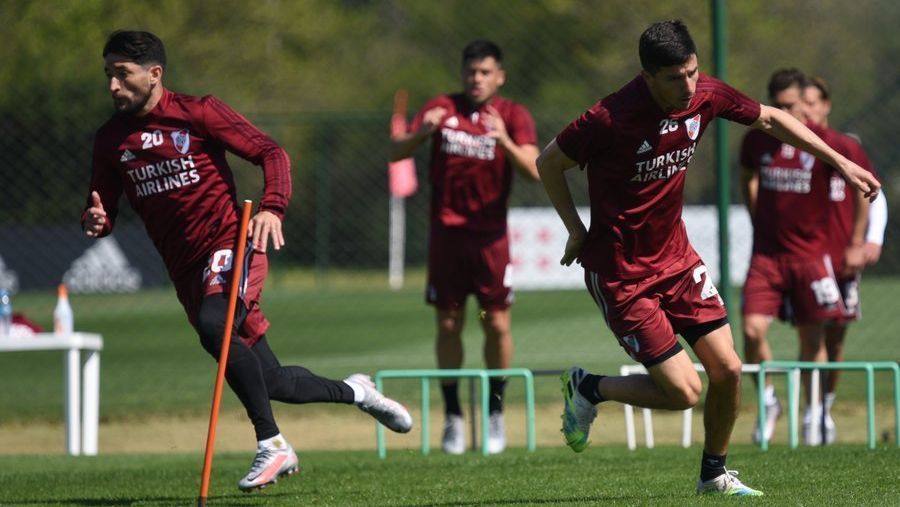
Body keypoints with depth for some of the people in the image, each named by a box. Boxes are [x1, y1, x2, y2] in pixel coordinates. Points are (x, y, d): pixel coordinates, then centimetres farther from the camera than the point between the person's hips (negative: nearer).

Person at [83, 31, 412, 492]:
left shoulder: (197, 113, -4)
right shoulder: (110, 139, 8)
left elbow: (271, 153, -6)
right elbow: (103, 212, 11)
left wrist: (272, 208, -24)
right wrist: (95, 222, -14)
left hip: (230, 246, -5)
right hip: (187, 269, 5)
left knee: (212, 326, -36)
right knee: (270, 381, 7)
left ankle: (272, 445, -28)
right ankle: (354, 391, 36)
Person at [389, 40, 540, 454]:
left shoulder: (514, 116, -1)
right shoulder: (441, 108, 3)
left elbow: (533, 170, -15)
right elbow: (395, 153, -2)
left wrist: (505, 142, -33)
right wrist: (421, 133, -22)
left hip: (491, 234, -1)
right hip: (446, 232, 1)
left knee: (497, 324, -4)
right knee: (448, 324, 2)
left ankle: (496, 412, 10)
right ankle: (452, 416, 9)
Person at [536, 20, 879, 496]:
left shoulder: (706, 95, -8)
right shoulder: (609, 118, -26)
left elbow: (770, 118, 10)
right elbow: (549, 163, -10)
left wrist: (840, 161, 10)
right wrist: (577, 230, -9)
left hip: (675, 256, 6)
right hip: (620, 273, -6)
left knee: (727, 370, 1)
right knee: (684, 391, -9)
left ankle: (714, 474, 24)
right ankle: (588, 388, 15)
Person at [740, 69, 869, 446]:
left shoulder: (826, 143, -8)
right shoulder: (757, 140, 0)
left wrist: (856, 244, 1)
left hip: (811, 255, -2)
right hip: (766, 254, 2)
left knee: (812, 340, 1)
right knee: (753, 330, -12)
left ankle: (812, 414, 19)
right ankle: (768, 403, 11)